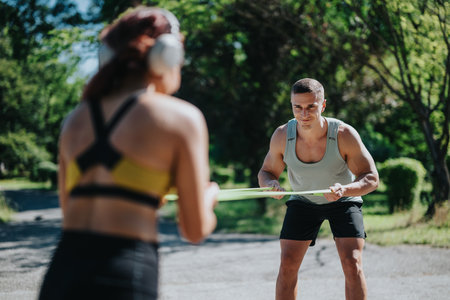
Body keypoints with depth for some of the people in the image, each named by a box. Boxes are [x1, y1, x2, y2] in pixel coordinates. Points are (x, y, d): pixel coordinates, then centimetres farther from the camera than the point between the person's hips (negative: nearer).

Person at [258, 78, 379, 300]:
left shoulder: (345, 135, -29)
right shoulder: (282, 136, -22)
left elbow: (371, 178, -23)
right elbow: (266, 172, -6)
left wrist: (344, 190, -44)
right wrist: (270, 184, -31)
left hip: (343, 201, -2)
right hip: (303, 201, 2)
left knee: (352, 264, -16)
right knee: (287, 265, -8)